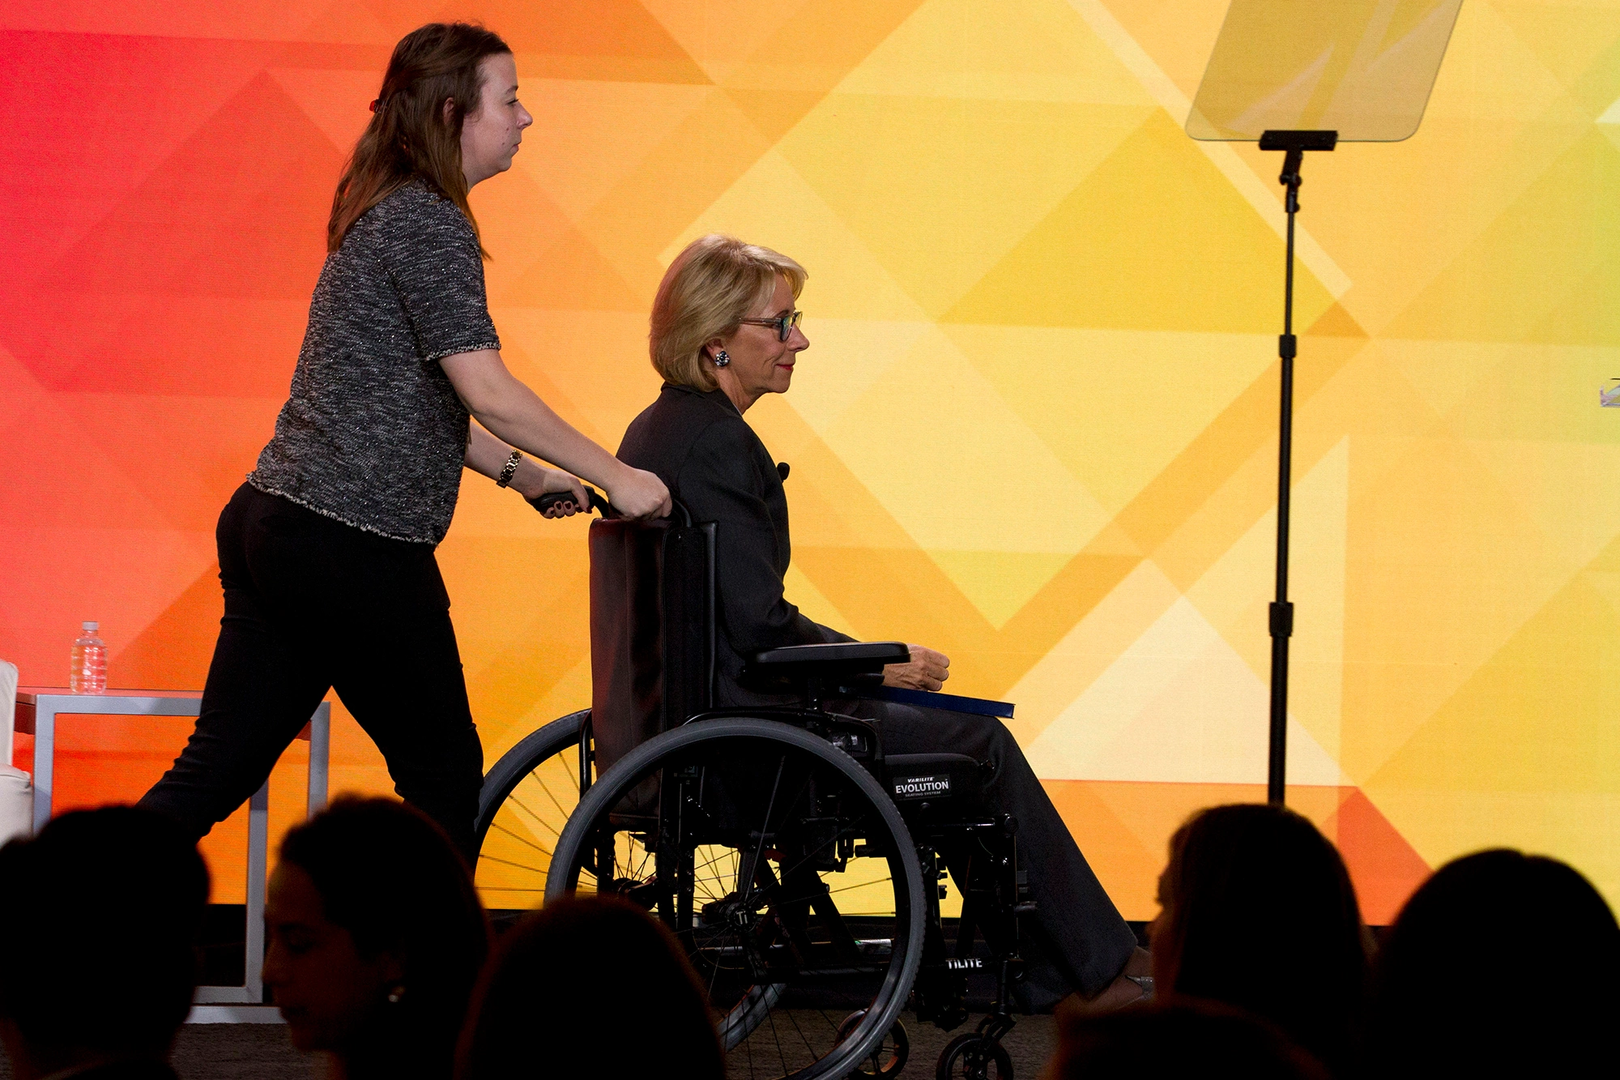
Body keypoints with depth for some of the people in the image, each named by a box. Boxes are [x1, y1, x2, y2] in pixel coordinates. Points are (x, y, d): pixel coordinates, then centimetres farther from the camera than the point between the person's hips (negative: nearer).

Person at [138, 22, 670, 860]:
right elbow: (487, 394, -17)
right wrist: (615, 477, -9)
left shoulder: (382, 216, 19)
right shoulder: (430, 223, -12)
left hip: (269, 524, 9)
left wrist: (518, 472, 23)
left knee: (215, 770, 6)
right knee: (445, 775, 6)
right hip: (357, 547, -9)